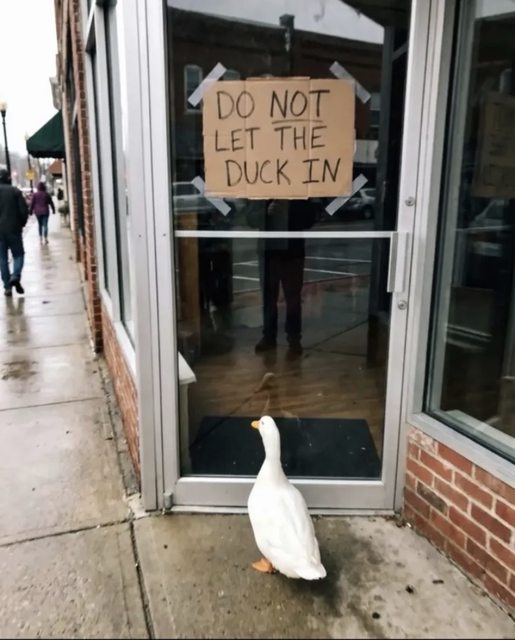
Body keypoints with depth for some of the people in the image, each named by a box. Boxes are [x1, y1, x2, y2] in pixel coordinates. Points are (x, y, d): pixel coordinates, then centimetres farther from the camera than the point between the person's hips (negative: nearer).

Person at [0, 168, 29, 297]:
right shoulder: (15, 191, -4)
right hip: (14, 229, -2)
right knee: (18, 254, 9)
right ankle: (15, 276, -16)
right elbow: (24, 210, -8)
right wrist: (21, 223, 7)